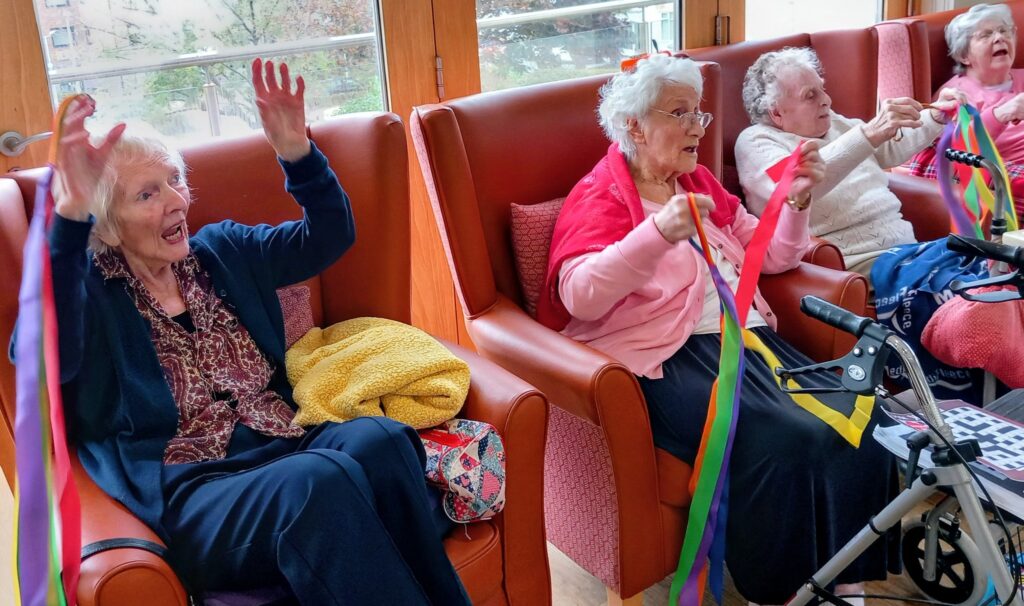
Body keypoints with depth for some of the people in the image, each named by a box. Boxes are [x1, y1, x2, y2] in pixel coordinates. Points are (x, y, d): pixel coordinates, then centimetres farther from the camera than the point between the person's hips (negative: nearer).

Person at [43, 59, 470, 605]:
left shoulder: (223, 251, 18)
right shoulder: (87, 291, 3)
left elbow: (328, 237, 13)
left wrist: (296, 152, -5)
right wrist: (70, 214, -32)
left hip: (284, 445, 5)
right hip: (192, 490, -4)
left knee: (379, 441, -30)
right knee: (318, 483, -37)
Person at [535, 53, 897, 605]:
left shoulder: (698, 181, 22)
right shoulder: (599, 196, 2)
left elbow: (770, 257, 28)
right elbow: (579, 296, -17)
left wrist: (796, 202, 9)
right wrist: (658, 233, -30)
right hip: (671, 356, -7)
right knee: (786, 442, -29)